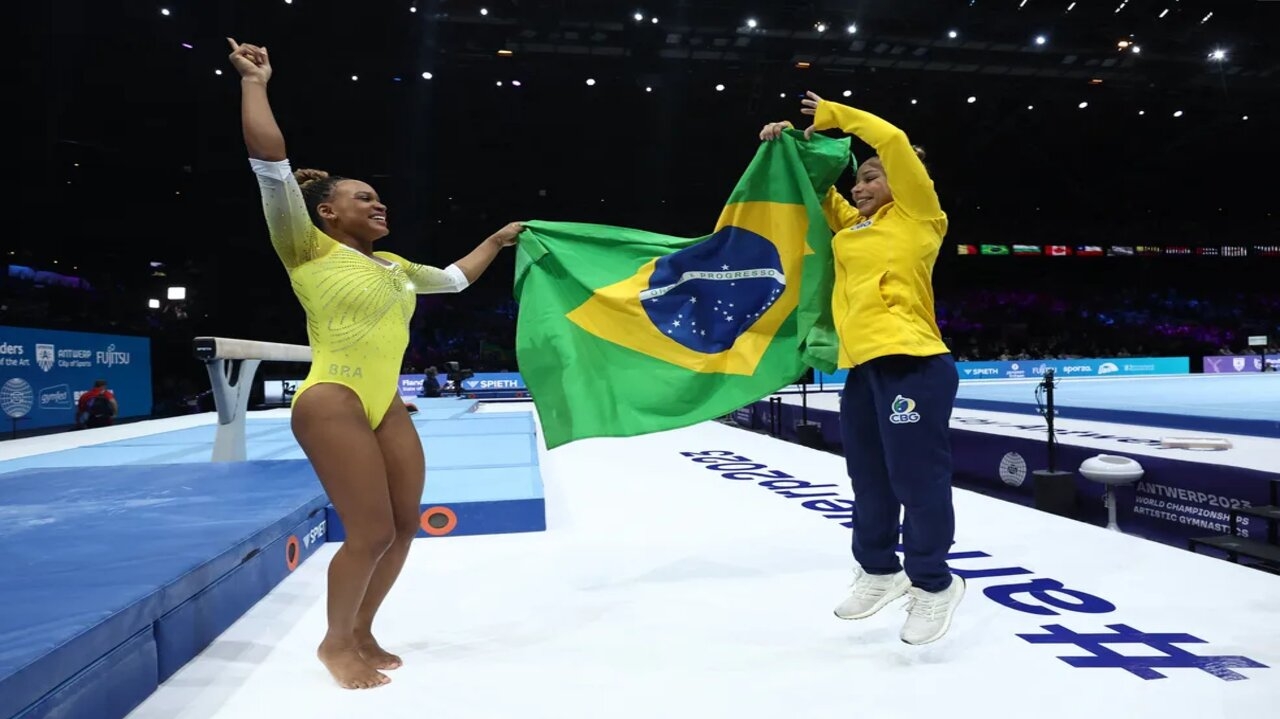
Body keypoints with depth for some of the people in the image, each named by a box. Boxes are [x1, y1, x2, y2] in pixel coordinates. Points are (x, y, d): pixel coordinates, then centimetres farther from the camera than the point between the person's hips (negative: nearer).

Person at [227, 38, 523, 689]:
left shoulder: (392, 265, 18)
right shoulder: (308, 249, -1)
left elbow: (455, 278, 33)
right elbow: (271, 163, -11)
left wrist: (498, 239, 40)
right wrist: (254, 82, -4)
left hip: (387, 406, 8)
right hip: (333, 404, -8)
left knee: (404, 525, 8)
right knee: (371, 534, -9)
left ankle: (361, 631, 29)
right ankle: (335, 641, 17)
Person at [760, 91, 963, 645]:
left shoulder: (917, 216, 2)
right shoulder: (854, 225, 20)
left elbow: (892, 140, -6)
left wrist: (831, 114, 3)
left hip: (912, 365, -8)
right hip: (863, 368, 8)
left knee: (917, 478, -2)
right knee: (869, 480, 15)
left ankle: (934, 584, 13)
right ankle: (880, 571, 31)